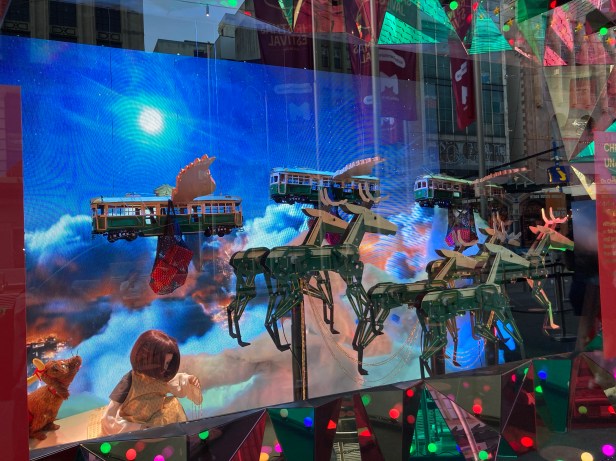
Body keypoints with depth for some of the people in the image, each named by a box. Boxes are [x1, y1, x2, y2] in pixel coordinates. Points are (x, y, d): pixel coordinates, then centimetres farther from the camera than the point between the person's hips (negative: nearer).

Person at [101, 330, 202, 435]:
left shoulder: (160, 376, -10)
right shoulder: (129, 382, -25)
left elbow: (177, 384, 11)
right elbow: (108, 420, -24)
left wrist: (189, 381, -10)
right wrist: (140, 429, -24)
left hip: (153, 429, 6)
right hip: (131, 433, -6)